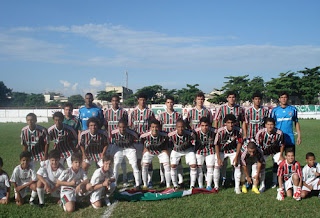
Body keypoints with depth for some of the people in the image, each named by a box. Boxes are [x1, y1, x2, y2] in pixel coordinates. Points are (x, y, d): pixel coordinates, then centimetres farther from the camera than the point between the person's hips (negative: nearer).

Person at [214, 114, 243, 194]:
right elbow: (216, 144, -15)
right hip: (221, 150, -1)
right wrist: (218, 158, -16)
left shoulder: (238, 130, -22)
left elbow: (239, 143, -9)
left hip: (233, 150, 1)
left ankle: (237, 187, 3)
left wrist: (236, 157, -12)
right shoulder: (220, 131, -26)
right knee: (217, 166, -12)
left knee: (238, 166, -11)